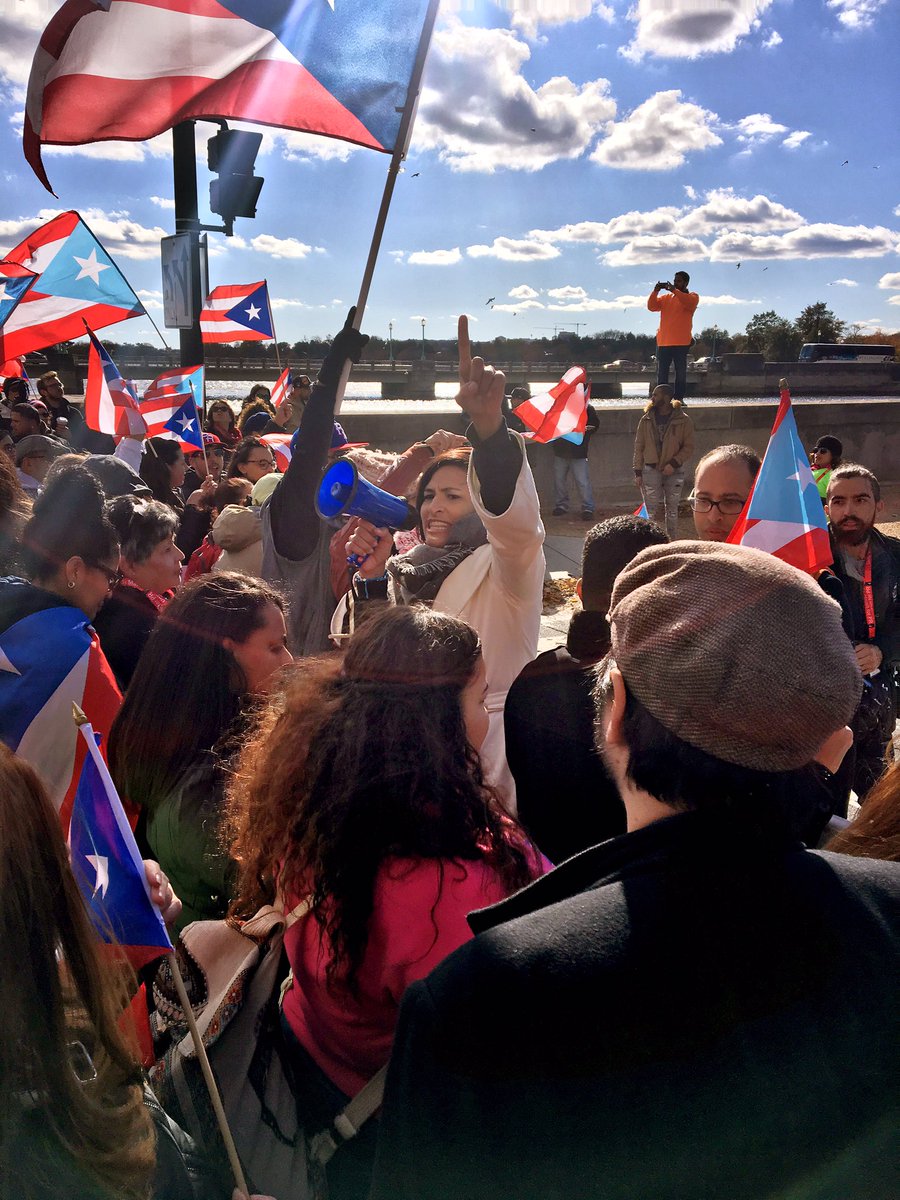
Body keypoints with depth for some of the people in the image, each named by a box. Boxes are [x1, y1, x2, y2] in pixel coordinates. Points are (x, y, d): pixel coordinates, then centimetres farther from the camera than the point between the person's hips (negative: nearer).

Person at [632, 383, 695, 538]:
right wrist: (638, 472, -1)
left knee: (672, 510, 9)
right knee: (654, 511, -1)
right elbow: (639, 447, 4)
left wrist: (674, 463, -16)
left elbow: (688, 447, -3)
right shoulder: (646, 420, 2)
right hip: (651, 470, 1)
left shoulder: (683, 421, -4)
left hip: (674, 471, -1)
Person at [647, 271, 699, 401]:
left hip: (681, 343, -4)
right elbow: (652, 307, 6)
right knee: (661, 374, 5)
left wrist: (674, 290, -21)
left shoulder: (692, 296, 4)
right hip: (663, 342, 4)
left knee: (681, 373, 1)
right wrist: (655, 292, -6)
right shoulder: (666, 298, 17)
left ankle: (679, 399, 5)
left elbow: (689, 302, -19)